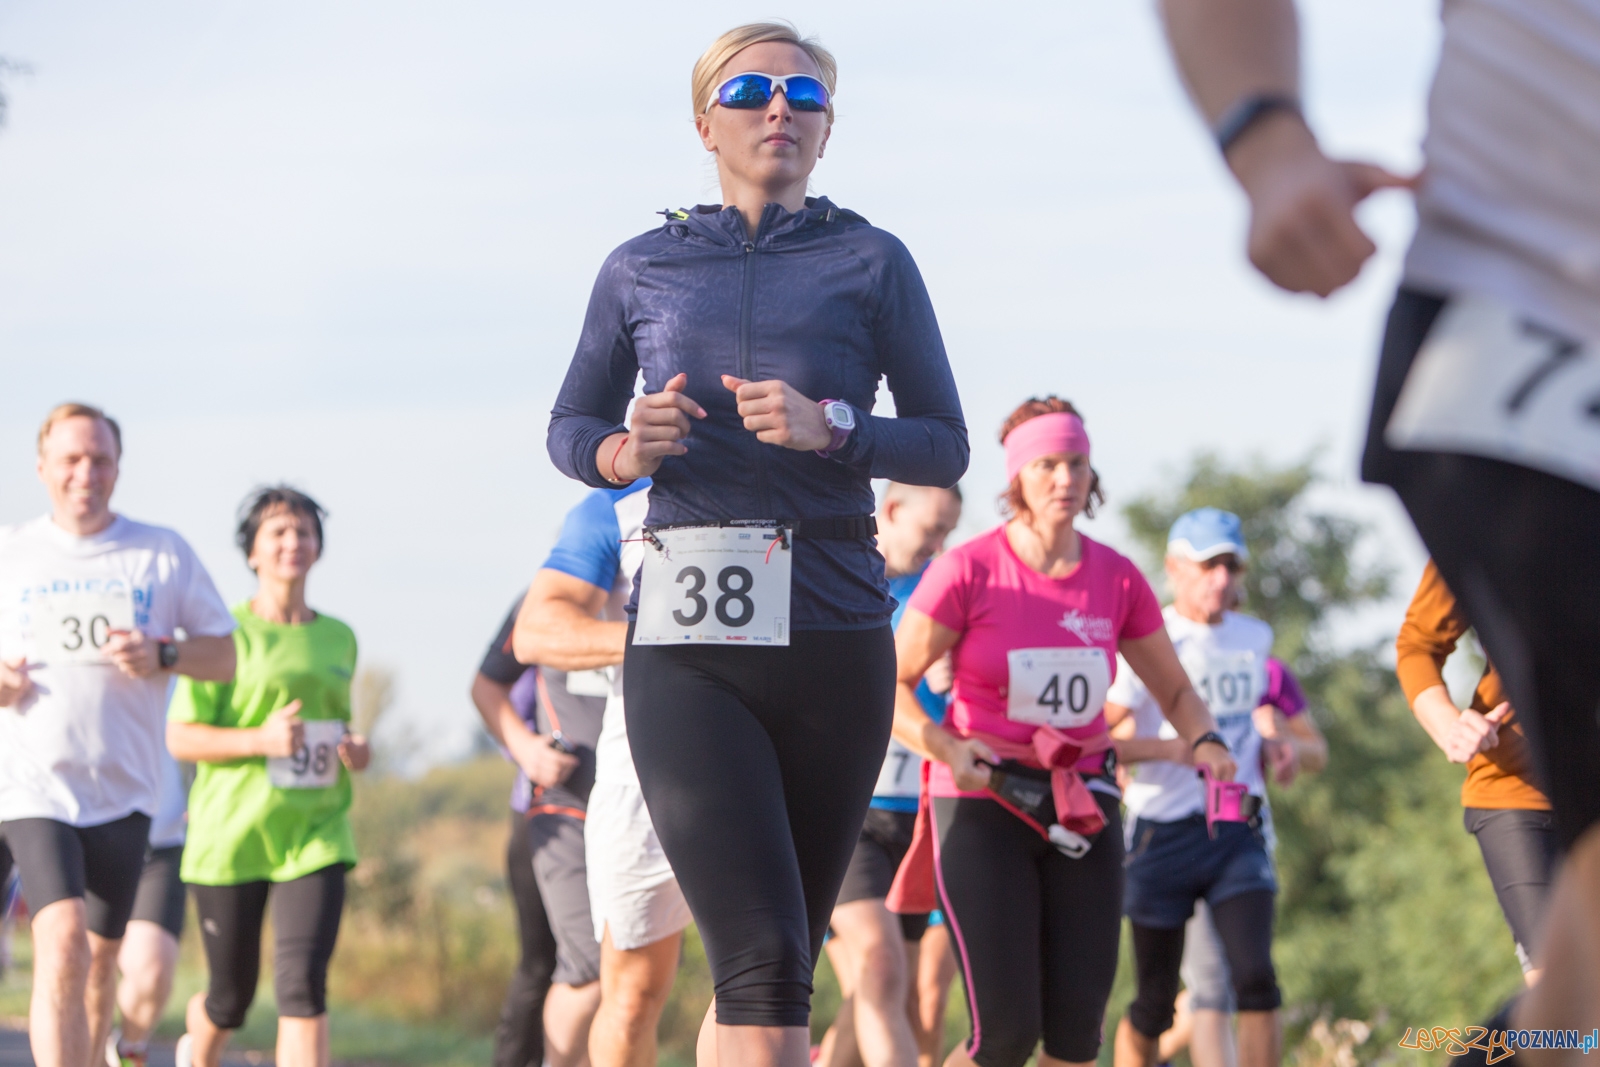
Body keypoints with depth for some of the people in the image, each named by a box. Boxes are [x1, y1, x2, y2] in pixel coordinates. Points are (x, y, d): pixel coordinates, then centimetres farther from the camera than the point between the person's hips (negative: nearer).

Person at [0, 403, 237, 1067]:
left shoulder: (164, 553, 7)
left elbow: (225, 657, 8)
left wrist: (162, 655, -12)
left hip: (123, 789, 2)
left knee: (101, 961, 9)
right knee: (62, 943, -19)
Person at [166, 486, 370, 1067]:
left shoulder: (339, 638, 12)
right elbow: (179, 737, -6)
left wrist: (356, 751, 5)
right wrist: (261, 740, -20)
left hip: (315, 834, 3)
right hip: (231, 836, -2)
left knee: (303, 983, -16)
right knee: (232, 996, 9)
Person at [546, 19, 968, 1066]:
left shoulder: (871, 262, 8)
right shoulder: (641, 271, 11)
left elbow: (945, 445, 7)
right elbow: (571, 427, 20)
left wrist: (830, 428, -13)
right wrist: (624, 451, -4)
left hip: (835, 636, 1)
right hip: (689, 646, -1)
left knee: (777, 965, 8)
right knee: (764, 969, -15)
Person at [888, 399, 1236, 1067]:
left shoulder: (1117, 580, 3)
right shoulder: (968, 571, -8)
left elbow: (1176, 690, 13)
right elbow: (892, 683, -5)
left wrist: (1205, 742, -8)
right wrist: (942, 746, -24)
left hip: (1082, 805, 4)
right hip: (983, 804, -4)